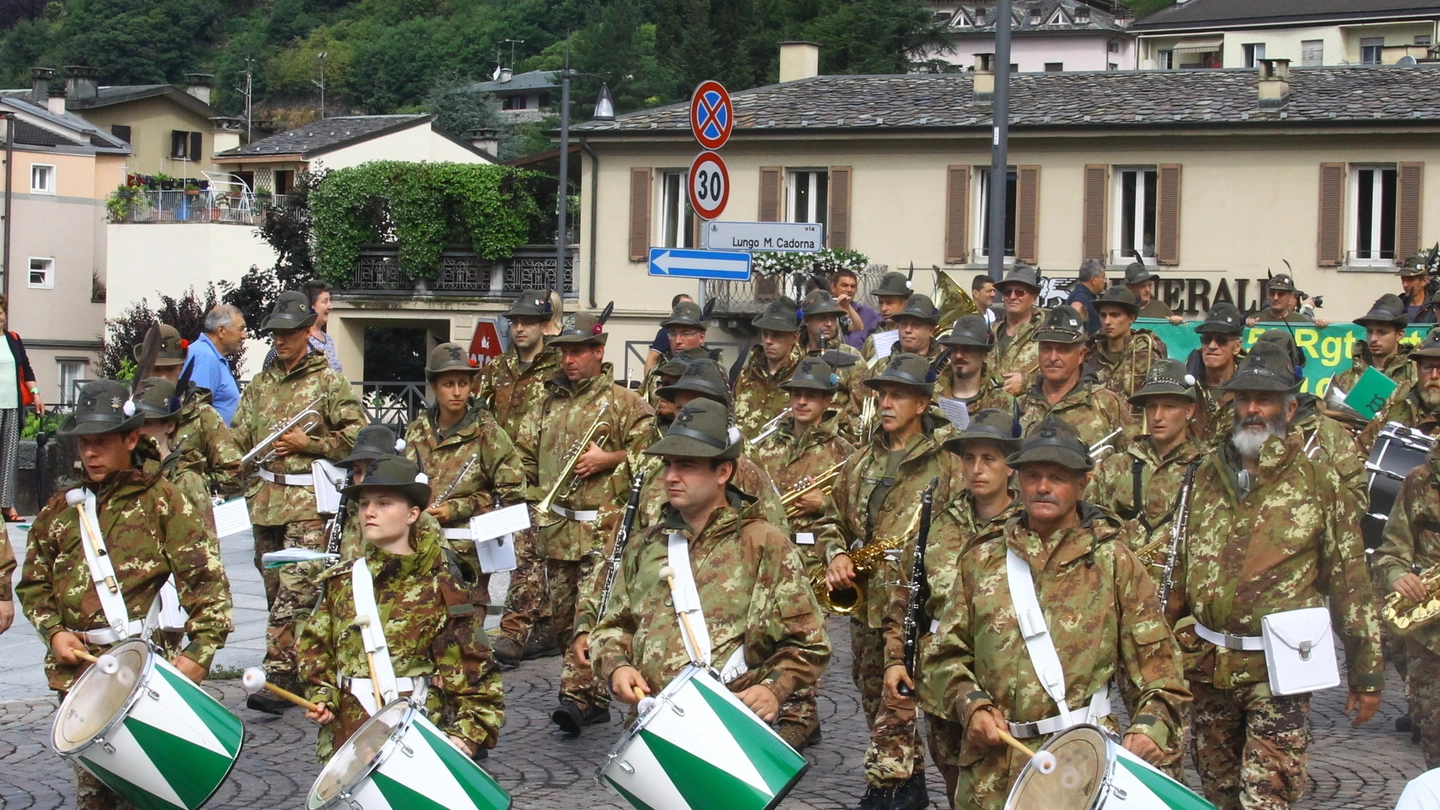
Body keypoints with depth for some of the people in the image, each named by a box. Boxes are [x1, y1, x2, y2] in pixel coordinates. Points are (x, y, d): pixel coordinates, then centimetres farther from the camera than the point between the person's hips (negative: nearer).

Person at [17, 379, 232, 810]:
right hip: (77, 670, 4)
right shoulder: (61, 509, 14)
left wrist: (200, 651, -14)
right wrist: (53, 631, 2)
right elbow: (33, 583, 20)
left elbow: (205, 579, -6)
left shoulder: (161, 501, 1)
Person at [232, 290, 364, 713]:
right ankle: (300, 668, 19)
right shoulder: (260, 383, 16)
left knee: (295, 588, -14)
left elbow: (356, 434, -2)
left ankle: (279, 675, -18)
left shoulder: (328, 381, 1)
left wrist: (307, 443, -10)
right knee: (275, 589, 9)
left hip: (308, 502, -6)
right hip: (265, 497, 6)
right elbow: (240, 437, 17)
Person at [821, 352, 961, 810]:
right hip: (864, 601, 7)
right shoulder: (861, 462, 14)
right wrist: (836, 556, 2)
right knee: (874, 699, 15)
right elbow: (832, 519, 21)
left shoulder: (943, 465, -4)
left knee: (895, 706, -11)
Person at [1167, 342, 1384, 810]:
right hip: (1208, 666, 5)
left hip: (1277, 670, -5)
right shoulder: (1204, 480, 9)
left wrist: (1367, 675, -4)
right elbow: (1178, 567, 15)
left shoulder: (1318, 484, -4)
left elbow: (1350, 581, -4)